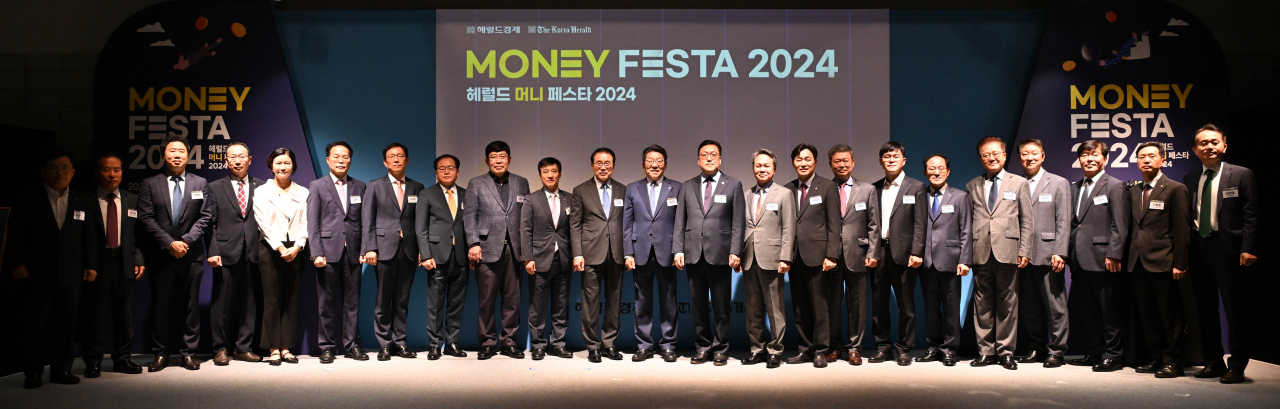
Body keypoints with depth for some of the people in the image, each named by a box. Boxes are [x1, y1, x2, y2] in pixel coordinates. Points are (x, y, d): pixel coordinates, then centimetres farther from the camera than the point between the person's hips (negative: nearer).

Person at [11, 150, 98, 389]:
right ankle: (33, 372, 10)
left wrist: (91, 265, 2)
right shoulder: (27, 201, 5)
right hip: (38, 273, -2)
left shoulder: (84, 203, 10)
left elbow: (91, 237, 8)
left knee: (66, 324, 5)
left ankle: (61, 369, 13)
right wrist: (17, 263, -7)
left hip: (71, 275, 2)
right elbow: (16, 235, 1)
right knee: (36, 324, 1)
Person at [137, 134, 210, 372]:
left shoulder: (200, 184, 10)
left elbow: (204, 218, 3)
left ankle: (189, 353, 9)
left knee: (191, 305, 3)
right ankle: (161, 354, 11)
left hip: (191, 255, 1)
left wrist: (186, 241, -10)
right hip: (161, 255, 0)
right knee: (161, 305, 2)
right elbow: (146, 218, -2)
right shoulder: (149, 184, 7)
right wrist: (169, 243, -11)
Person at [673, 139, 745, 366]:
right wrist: (678, 250, 1)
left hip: (720, 255, -2)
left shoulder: (733, 185, 6)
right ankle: (702, 348, 16)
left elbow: (738, 222, 0)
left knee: (721, 306, 2)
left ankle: (720, 350, 11)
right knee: (698, 305, 7)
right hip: (694, 255, 3)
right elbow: (680, 222, 11)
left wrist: (735, 252, -8)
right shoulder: (687, 187, 13)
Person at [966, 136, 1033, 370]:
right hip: (980, 252, 2)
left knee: (1007, 304, 1)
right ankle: (986, 351, 11)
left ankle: (1005, 352, 9)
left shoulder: (1019, 184, 10)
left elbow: (1026, 221, 7)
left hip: (1007, 252, -2)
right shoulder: (972, 187, 14)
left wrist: (1024, 251, -2)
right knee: (982, 304, 4)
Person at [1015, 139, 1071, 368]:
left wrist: (1060, 253, -11)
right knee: (1027, 308, 7)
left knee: (1055, 307, 0)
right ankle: (1037, 349, 19)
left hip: (1048, 255, -3)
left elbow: (1063, 222, -1)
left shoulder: (1059, 184, 5)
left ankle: (1056, 351, 8)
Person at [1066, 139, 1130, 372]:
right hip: (1081, 260, 7)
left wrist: (1113, 255, -17)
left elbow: (1119, 226, -9)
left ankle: (1112, 356, 6)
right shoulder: (1075, 188, 18)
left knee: (1109, 310, -1)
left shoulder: (1114, 186, -3)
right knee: (1090, 311, 12)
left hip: (1102, 259, -7)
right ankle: (1095, 353, 20)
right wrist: (1069, 253, 10)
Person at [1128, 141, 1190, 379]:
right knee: (1147, 315, 9)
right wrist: (1129, 257, 6)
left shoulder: (1175, 189, -3)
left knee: (1169, 315, 0)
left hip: (1163, 263, -6)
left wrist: (1180, 264, -13)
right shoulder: (1134, 192, 15)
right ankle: (1156, 358, 18)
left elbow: (1182, 230, -7)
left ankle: (1172, 361, 7)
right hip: (1138, 262, 6)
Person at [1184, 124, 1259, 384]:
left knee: (1235, 309, -1)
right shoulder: (1190, 179, 12)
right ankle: (1214, 362, 21)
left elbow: (1251, 216, -7)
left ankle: (1236, 367, 7)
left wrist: (1248, 249, -15)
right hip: (1199, 249, 5)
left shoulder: (1241, 175, -1)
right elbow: (1187, 217, 10)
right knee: (1205, 309, 10)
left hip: (1228, 248, -5)